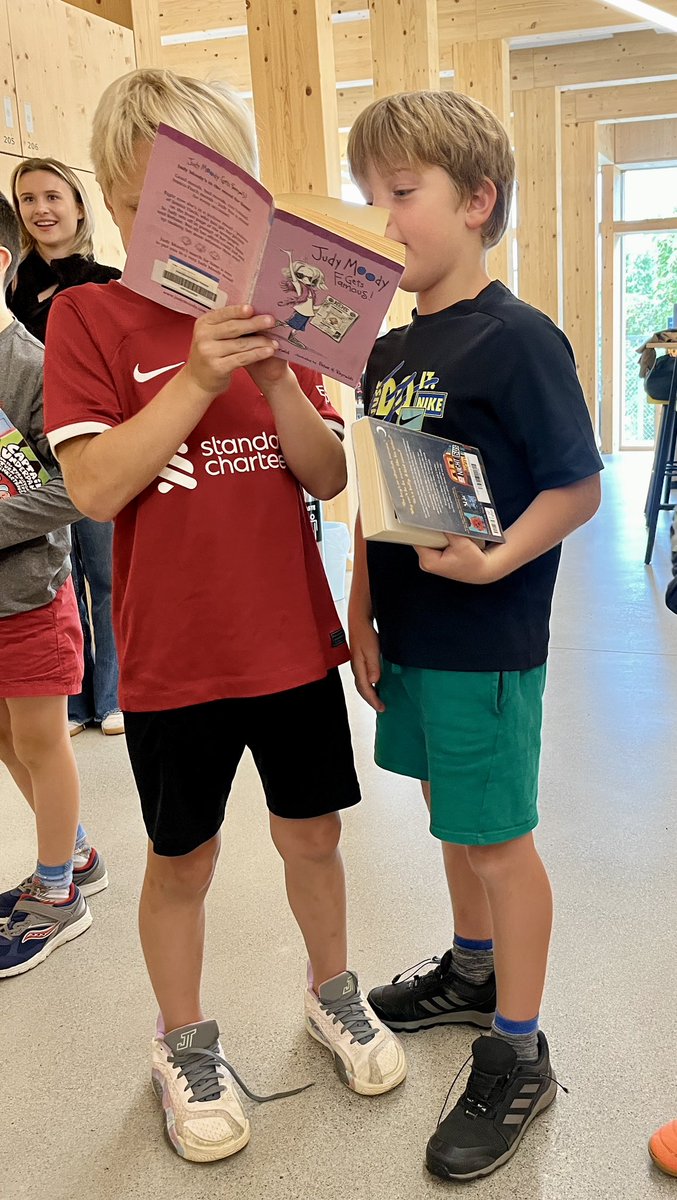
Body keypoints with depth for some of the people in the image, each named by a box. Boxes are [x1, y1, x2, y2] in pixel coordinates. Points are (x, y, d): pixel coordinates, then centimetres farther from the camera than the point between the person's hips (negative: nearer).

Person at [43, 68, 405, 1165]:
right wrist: (198, 379, -25)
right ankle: (184, 1043, 37)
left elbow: (329, 478, -1)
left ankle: (332, 992, 43)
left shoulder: (270, 316, 5)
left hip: (293, 639, 3)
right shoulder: (90, 316, -6)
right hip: (172, 659, -3)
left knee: (313, 830, 17)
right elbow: (94, 487, -17)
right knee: (181, 857, 13)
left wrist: (277, 379, -17)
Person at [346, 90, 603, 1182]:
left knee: (498, 836, 4)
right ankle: (472, 968, 44)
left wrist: (497, 561, -28)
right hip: (409, 637, 8)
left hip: (486, 644, -7)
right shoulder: (387, 351, 9)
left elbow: (577, 486, -14)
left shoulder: (519, 340, -14)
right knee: (450, 810, 21)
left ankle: (517, 1056, 21)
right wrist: (362, 616, 8)